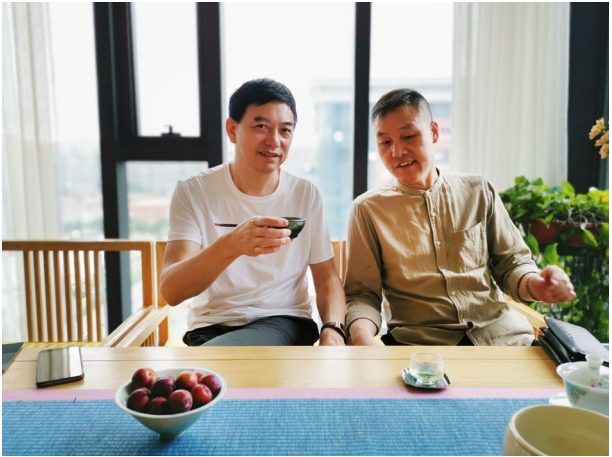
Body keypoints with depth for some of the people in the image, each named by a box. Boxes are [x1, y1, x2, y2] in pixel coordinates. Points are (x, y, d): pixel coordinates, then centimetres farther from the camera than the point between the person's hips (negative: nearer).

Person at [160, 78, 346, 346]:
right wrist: (231, 246, -37)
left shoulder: (306, 194, 0)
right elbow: (170, 291, -17)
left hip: (286, 323, -1)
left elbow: (327, 279, 4)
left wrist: (333, 331, -18)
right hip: (212, 326, 1)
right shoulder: (193, 193, -6)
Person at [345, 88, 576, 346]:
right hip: (417, 343, -1)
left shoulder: (479, 193, 11)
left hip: (500, 333, 2)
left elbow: (511, 264, 16)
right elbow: (362, 293, 3)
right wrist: (362, 334, -19)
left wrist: (534, 284, -8)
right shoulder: (368, 209, 6)